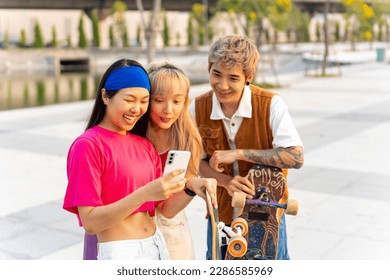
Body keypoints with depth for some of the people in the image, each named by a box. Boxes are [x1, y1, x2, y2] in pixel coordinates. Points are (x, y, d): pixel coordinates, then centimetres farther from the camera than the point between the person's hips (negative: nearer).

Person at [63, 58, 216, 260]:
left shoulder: (145, 145, 8)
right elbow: (90, 223, -18)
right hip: (118, 252, -7)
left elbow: (166, 209, 8)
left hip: (157, 246, 7)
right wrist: (144, 194, -28)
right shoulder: (87, 145, -13)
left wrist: (191, 188, -12)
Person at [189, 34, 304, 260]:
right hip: (221, 210, 3)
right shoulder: (198, 108, -10)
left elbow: (296, 157, -26)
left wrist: (238, 153, -28)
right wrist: (227, 182, -24)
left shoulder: (271, 105, -19)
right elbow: (198, 162, -3)